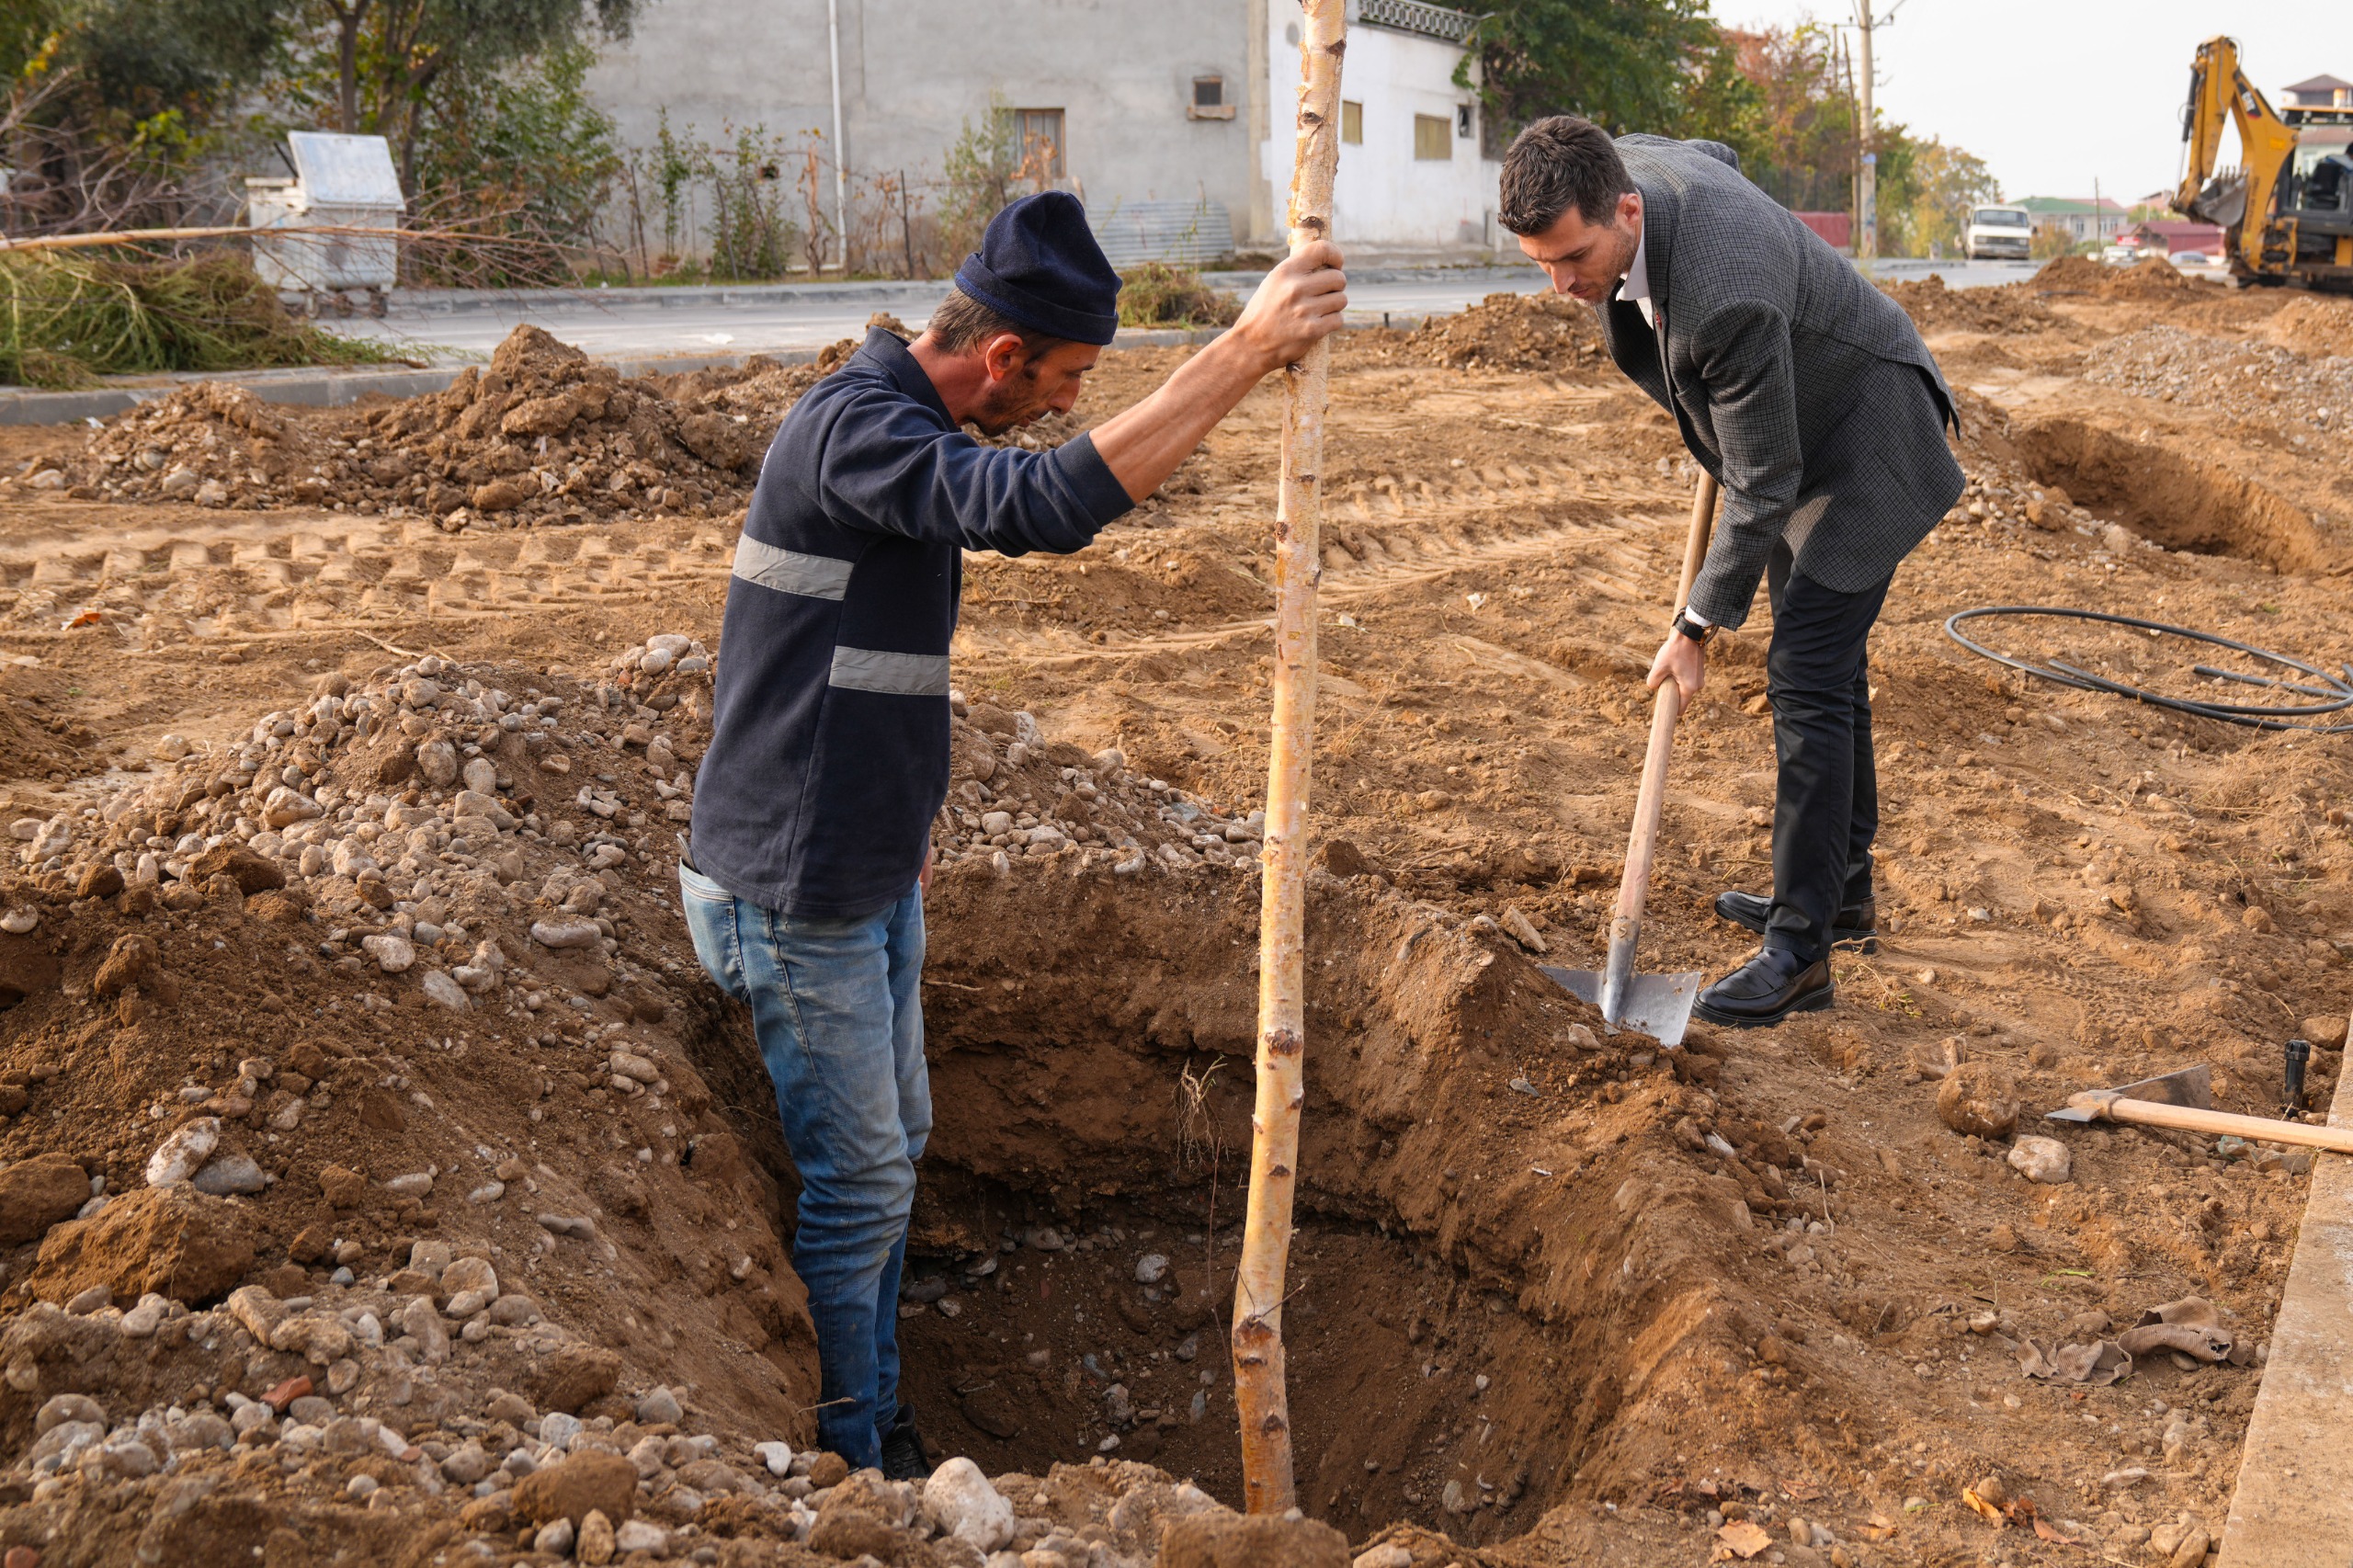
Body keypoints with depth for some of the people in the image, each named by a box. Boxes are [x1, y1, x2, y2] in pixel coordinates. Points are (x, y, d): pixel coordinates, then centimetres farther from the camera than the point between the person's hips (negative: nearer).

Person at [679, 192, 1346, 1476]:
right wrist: (1245, 350, -40)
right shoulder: (853, 430, -23)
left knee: (894, 1144, 19)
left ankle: (875, 1424, 35)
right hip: (795, 893, -10)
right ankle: (842, 1468, 19)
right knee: (857, 1183, 1)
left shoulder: (904, 421, 10)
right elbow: (1047, 503, -40)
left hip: (871, 874, 10)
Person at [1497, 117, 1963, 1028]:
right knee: (1822, 661, 16)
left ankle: (1801, 945, -10)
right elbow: (1717, 155, 11)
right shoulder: (1617, 168, -16)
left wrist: (1699, 625, -22)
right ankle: (1843, 890, 29)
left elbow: (1762, 485, -30)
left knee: (1805, 673, -14)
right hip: (1796, 425, 10)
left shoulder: (1726, 299, -40)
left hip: (1865, 434, -9)